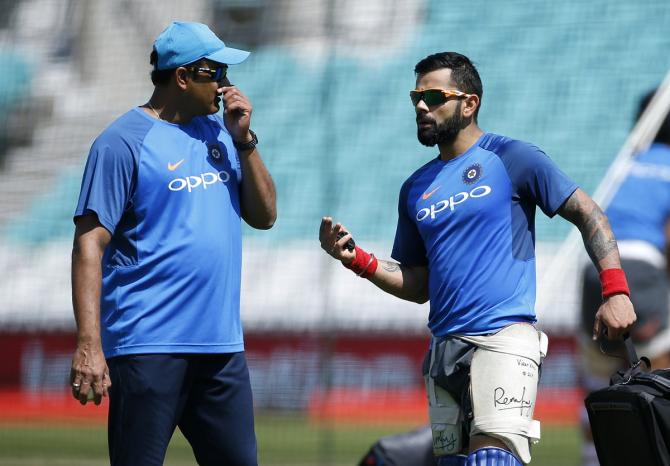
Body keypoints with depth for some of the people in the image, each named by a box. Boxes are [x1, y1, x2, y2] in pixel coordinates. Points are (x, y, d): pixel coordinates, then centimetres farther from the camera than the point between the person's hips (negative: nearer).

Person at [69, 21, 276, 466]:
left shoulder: (220, 132, 14)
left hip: (222, 344, 7)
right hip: (148, 346, -7)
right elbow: (90, 245, -11)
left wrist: (244, 140, 0)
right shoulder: (124, 142, -7)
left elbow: (264, 216, 14)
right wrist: (88, 345, -19)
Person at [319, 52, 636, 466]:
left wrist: (616, 291, -13)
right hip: (445, 347, 7)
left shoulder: (511, 158, 1)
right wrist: (358, 260, 3)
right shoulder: (416, 189, 18)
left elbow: (587, 214, -1)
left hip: (505, 336, -6)